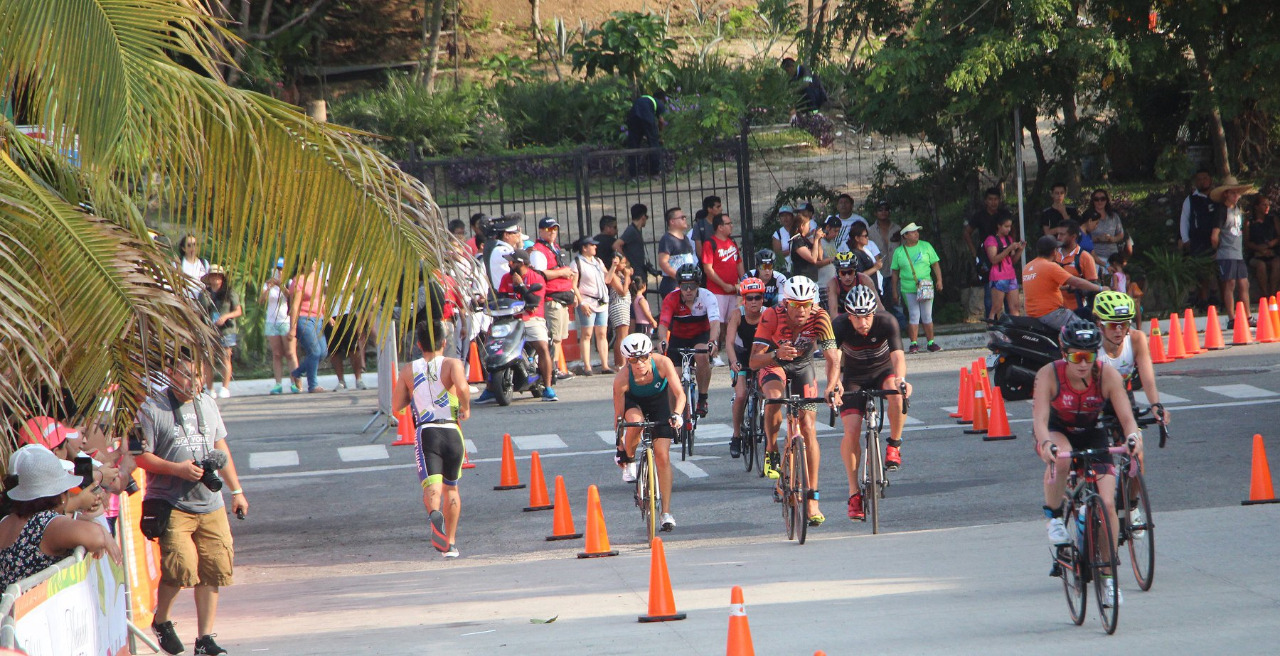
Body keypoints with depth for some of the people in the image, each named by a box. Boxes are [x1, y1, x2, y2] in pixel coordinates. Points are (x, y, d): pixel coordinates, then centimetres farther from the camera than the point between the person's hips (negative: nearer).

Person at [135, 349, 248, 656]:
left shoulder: (207, 403, 14)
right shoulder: (152, 409, -5)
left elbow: (221, 447, 23)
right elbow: (140, 457, -7)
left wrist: (236, 490, 21)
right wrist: (177, 468, -18)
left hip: (210, 504, 6)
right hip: (172, 504, -6)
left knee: (213, 569, 0)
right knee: (181, 564, -18)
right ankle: (161, 621, 8)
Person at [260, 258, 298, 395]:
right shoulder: (268, 284, 12)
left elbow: (291, 296, -13)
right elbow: (261, 301, 0)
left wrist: (280, 285, -26)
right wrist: (268, 288, -15)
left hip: (287, 321, -3)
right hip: (272, 321, 3)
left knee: (290, 353, -9)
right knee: (276, 354, 0)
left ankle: (295, 383, -13)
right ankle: (278, 384, -3)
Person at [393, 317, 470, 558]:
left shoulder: (409, 370, 9)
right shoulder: (452, 364, 2)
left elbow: (396, 406, 10)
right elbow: (462, 387, -18)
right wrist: (466, 408, 0)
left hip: (425, 432, -1)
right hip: (452, 431, 1)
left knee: (432, 484, -14)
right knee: (451, 487, 19)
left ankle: (435, 513, -49)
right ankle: (451, 543, 22)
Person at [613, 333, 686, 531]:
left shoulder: (662, 363, -32)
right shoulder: (622, 379, -32)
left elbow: (680, 394, -30)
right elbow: (619, 415, -23)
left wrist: (676, 414, -49)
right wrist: (619, 447, -18)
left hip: (659, 401, 1)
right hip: (634, 402, -1)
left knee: (662, 456, -9)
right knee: (635, 422, -38)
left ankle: (666, 513, -3)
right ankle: (629, 460, -7)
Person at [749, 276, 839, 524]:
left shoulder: (820, 318, -28)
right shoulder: (772, 317, -32)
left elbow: (832, 358, -31)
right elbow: (754, 361, -32)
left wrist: (832, 387, -48)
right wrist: (776, 354, -52)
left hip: (803, 367, 1)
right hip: (773, 363, -1)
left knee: (808, 427, -8)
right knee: (774, 398, -35)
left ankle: (812, 501, -5)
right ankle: (771, 451, -9)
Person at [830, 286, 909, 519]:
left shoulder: (886, 322, -27)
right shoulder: (840, 325, -26)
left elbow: (897, 355, -38)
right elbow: (833, 358, -39)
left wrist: (900, 379, -59)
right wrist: (834, 384, -59)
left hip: (883, 371, 0)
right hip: (854, 378, 0)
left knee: (897, 392, -36)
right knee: (851, 431, -17)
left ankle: (894, 445, -13)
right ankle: (854, 493, -6)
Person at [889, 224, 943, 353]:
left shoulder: (926, 246, 7)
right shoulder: (899, 252, 4)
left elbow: (935, 264, 10)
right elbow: (895, 272, 9)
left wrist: (939, 280, 0)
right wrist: (894, 291, 7)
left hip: (926, 288, 1)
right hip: (908, 289, -1)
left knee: (927, 316, 3)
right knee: (914, 316, -3)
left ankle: (931, 343, 12)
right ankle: (914, 344, 2)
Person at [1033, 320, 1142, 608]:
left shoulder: (1107, 375, -24)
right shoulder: (1049, 375, -27)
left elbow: (1127, 416, -28)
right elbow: (1040, 418, -36)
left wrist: (1133, 436, -50)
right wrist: (1045, 443, -57)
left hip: (1093, 436, 2)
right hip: (1057, 432, -2)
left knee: (1107, 504, -12)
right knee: (1061, 459, -40)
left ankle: (1108, 574, 4)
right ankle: (1053, 515, -13)